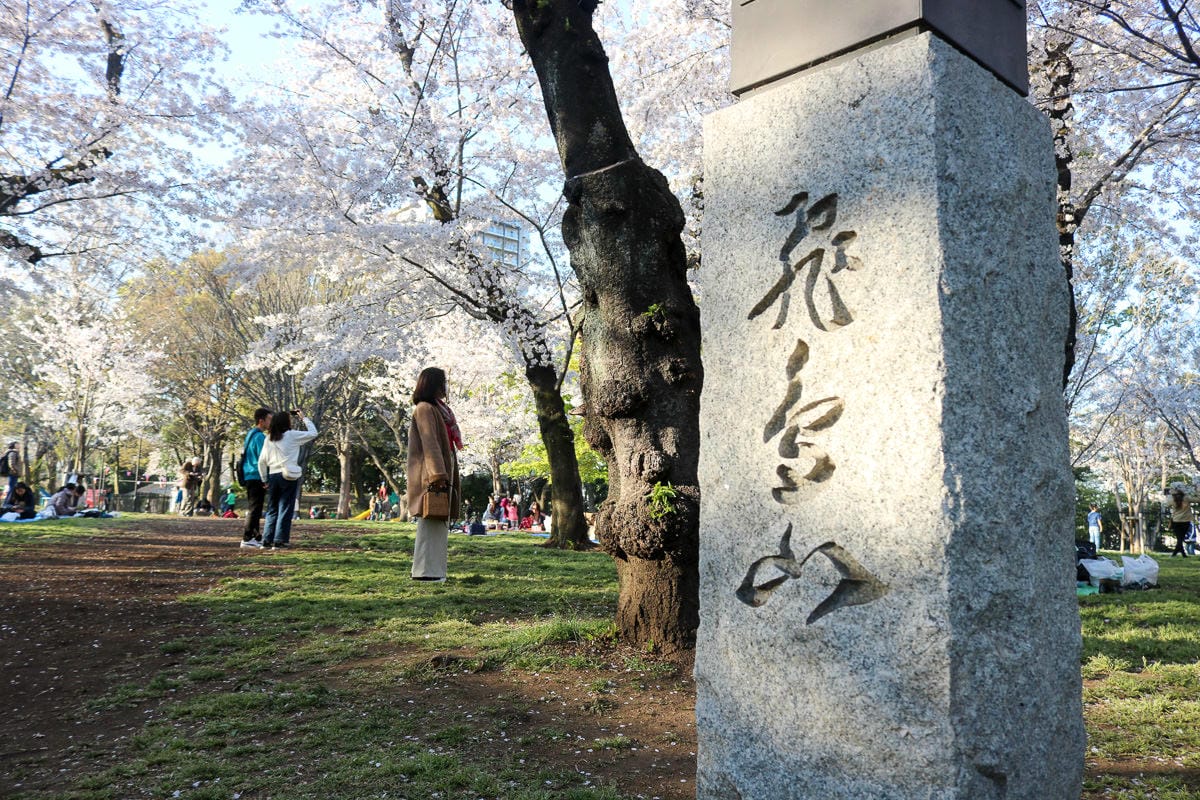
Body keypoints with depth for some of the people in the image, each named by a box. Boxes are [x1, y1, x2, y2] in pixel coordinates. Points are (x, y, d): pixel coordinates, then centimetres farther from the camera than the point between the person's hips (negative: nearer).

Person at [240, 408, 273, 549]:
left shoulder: (250, 434, 16)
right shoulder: (259, 436, -15)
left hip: (249, 477, 10)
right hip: (256, 477, -10)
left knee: (253, 508, 15)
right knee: (255, 509, -7)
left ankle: (256, 537, 22)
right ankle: (247, 538, -6)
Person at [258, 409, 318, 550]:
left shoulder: (269, 439, 10)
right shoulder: (292, 435, -5)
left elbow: (261, 461, 8)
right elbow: (313, 433, 3)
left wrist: (264, 479, 15)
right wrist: (304, 418, 12)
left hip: (273, 476, 5)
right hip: (288, 476, -5)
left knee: (272, 510, 13)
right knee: (285, 509, 0)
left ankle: (267, 540, 12)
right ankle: (280, 541, -3)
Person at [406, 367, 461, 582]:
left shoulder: (437, 409, 21)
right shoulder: (425, 409, -9)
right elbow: (429, 444, -19)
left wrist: (451, 477, 19)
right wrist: (438, 475, -26)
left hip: (442, 473, 10)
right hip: (431, 477, -10)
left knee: (440, 524, 10)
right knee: (430, 523, -8)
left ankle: (434, 570, 14)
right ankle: (425, 570, -6)